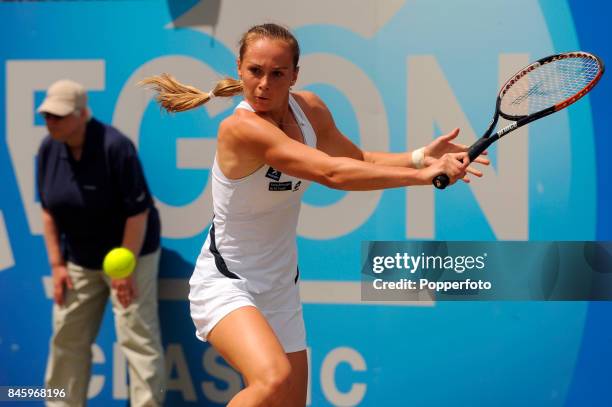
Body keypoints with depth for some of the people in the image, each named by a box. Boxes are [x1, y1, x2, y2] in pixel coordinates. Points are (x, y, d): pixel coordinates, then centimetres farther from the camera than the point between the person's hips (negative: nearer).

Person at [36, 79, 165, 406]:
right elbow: (49, 210, 6)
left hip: (130, 251, -6)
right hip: (79, 258, 6)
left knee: (137, 337, -9)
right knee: (66, 336, 10)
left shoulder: (115, 147, -23)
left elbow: (138, 211, -20)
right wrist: (57, 264, 3)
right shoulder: (48, 150, -4)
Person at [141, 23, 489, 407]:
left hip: (281, 289, 8)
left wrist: (422, 156, -6)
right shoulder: (242, 128, -26)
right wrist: (424, 174, -31)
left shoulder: (309, 108, -3)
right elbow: (333, 173, -33)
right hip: (225, 284, -8)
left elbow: (357, 159, 11)